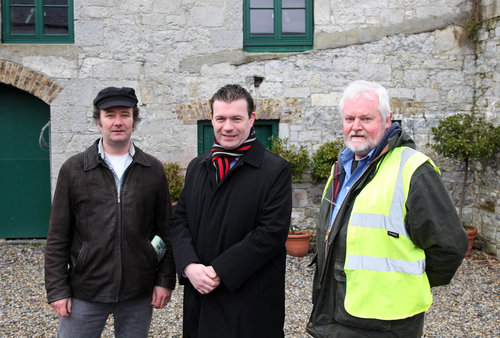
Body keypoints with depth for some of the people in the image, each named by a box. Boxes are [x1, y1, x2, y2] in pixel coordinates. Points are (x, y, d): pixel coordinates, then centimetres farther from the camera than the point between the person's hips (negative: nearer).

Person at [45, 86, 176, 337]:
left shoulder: (153, 170, 3)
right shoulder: (73, 169, 0)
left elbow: (165, 230, 5)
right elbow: (58, 237, 0)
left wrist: (165, 280, 0)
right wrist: (57, 289, -3)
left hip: (138, 292, 1)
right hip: (85, 292, -1)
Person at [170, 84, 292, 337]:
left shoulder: (275, 170, -8)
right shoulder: (197, 167, 11)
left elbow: (271, 232, -16)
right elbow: (180, 221, 8)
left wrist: (219, 271, -17)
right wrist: (189, 266, -9)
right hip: (199, 294, 5)